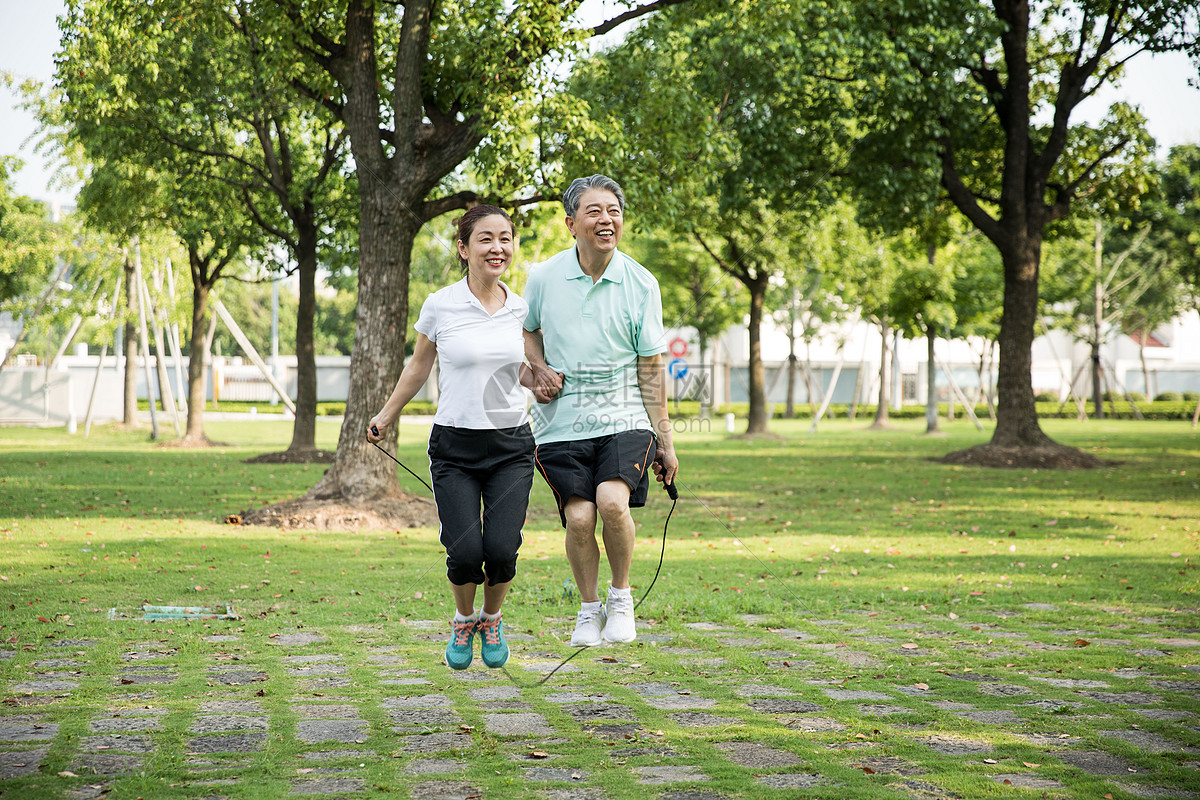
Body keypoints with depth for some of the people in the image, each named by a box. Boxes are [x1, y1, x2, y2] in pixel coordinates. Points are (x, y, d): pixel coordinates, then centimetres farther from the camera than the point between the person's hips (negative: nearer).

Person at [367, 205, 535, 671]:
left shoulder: (522, 309, 3)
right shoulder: (440, 306, -5)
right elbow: (419, 367, 10)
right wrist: (385, 417, 14)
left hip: (510, 444, 2)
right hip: (454, 446, -2)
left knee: (501, 552, -12)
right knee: (465, 554, -12)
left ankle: (491, 620, 21)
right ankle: (464, 621, 22)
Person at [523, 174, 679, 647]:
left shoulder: (641, 284, -1)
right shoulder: (543, 278, 0)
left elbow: (651, 370, 3)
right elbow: (527, 332, 22)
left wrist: (665, 441, 3)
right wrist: (539, 372, 2)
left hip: (624, 418, -1)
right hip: (563, 423, 1)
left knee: (613, 501, -23)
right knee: (579, 518, -11)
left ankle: (621, 598, 1)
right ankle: (589, 608, 14)